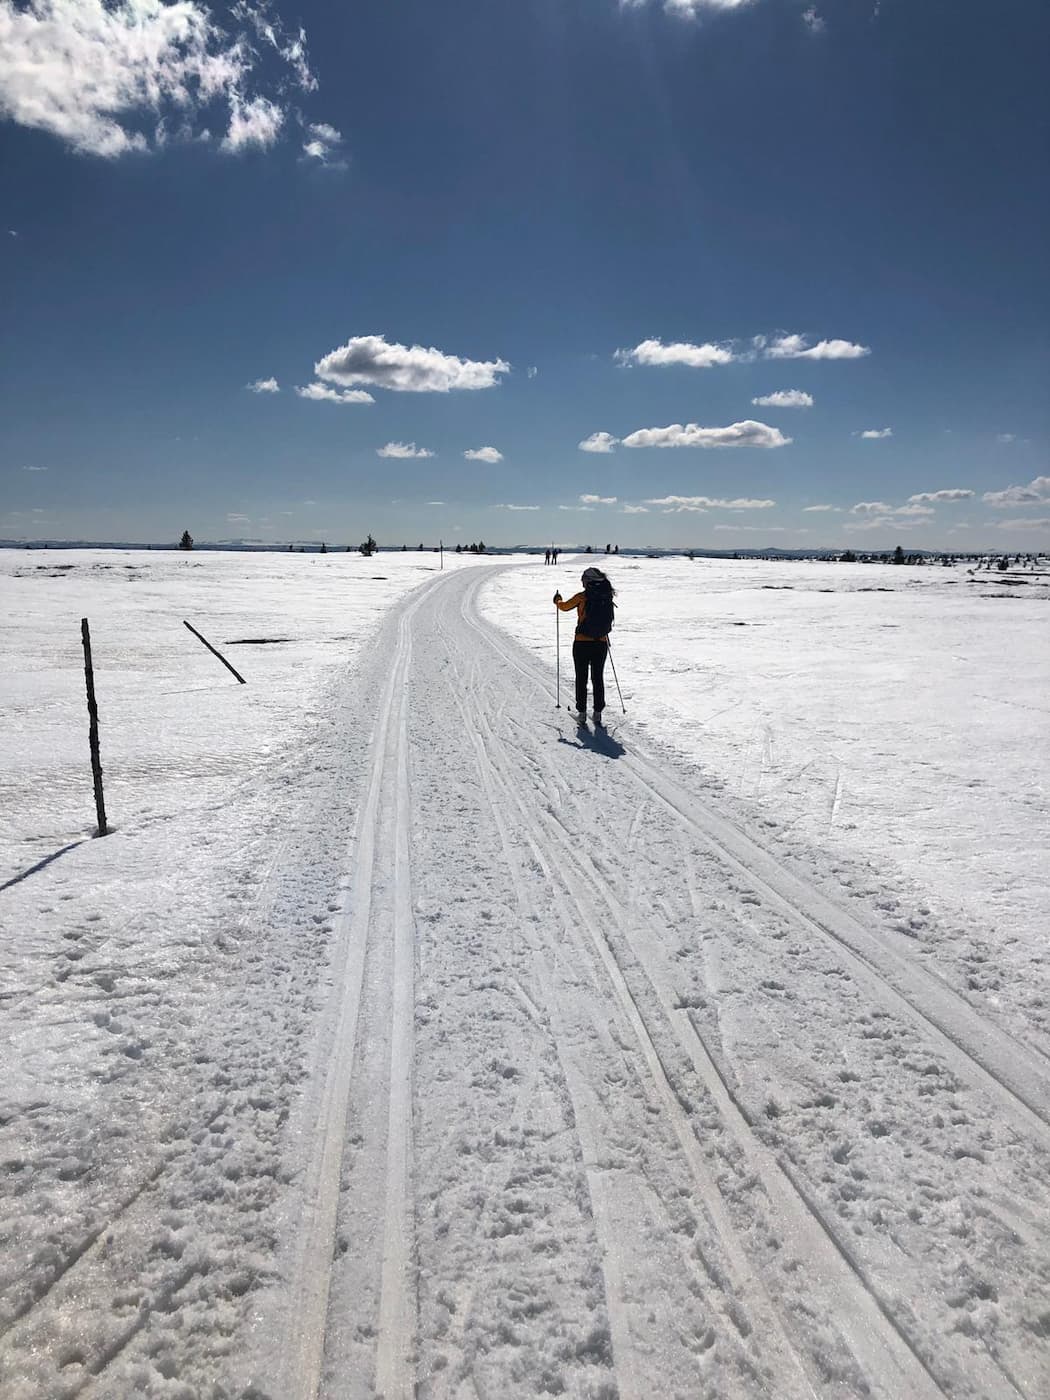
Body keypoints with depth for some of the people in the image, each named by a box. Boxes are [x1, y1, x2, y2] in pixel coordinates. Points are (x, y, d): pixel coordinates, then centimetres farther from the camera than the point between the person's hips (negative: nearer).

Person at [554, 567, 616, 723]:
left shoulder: (582, 597, -11)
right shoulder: (607, 597, -3)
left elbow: (565, 606, 5)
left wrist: (558, 600, 26)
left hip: (582, 643, -3)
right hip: (601, 643, 3)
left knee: (581, 678, 9)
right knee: (598, 678, 13)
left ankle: (581, 712, 10)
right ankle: (598, 713, 12)